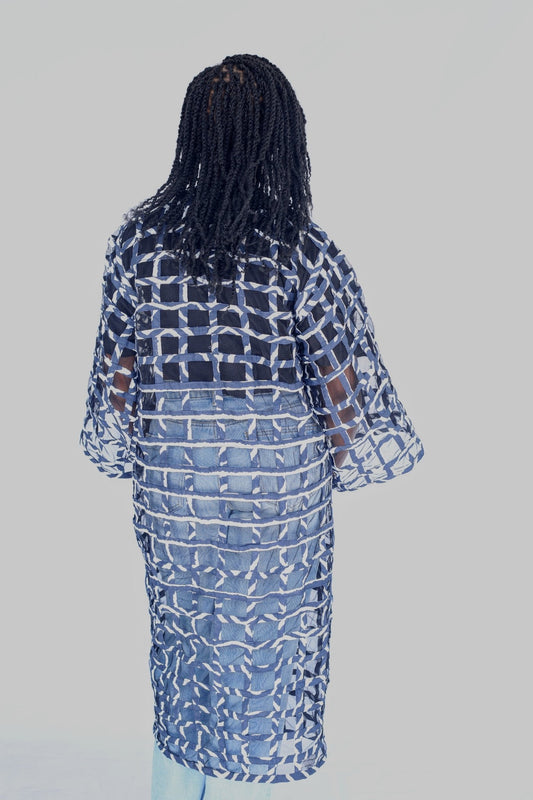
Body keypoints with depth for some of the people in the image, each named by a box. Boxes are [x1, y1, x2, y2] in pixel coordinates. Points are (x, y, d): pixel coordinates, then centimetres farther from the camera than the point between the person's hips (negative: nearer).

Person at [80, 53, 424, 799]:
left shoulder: (138, 238, -7)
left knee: (181, 633, 23)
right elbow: (340, 381, -10)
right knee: (263, 640, 17)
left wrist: (133, 458, 13)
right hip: (278, 493, -3)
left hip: (170, 486, 4)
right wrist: (347, 458, 8)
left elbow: (116, 369, 0)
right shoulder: (304, 252, -16)